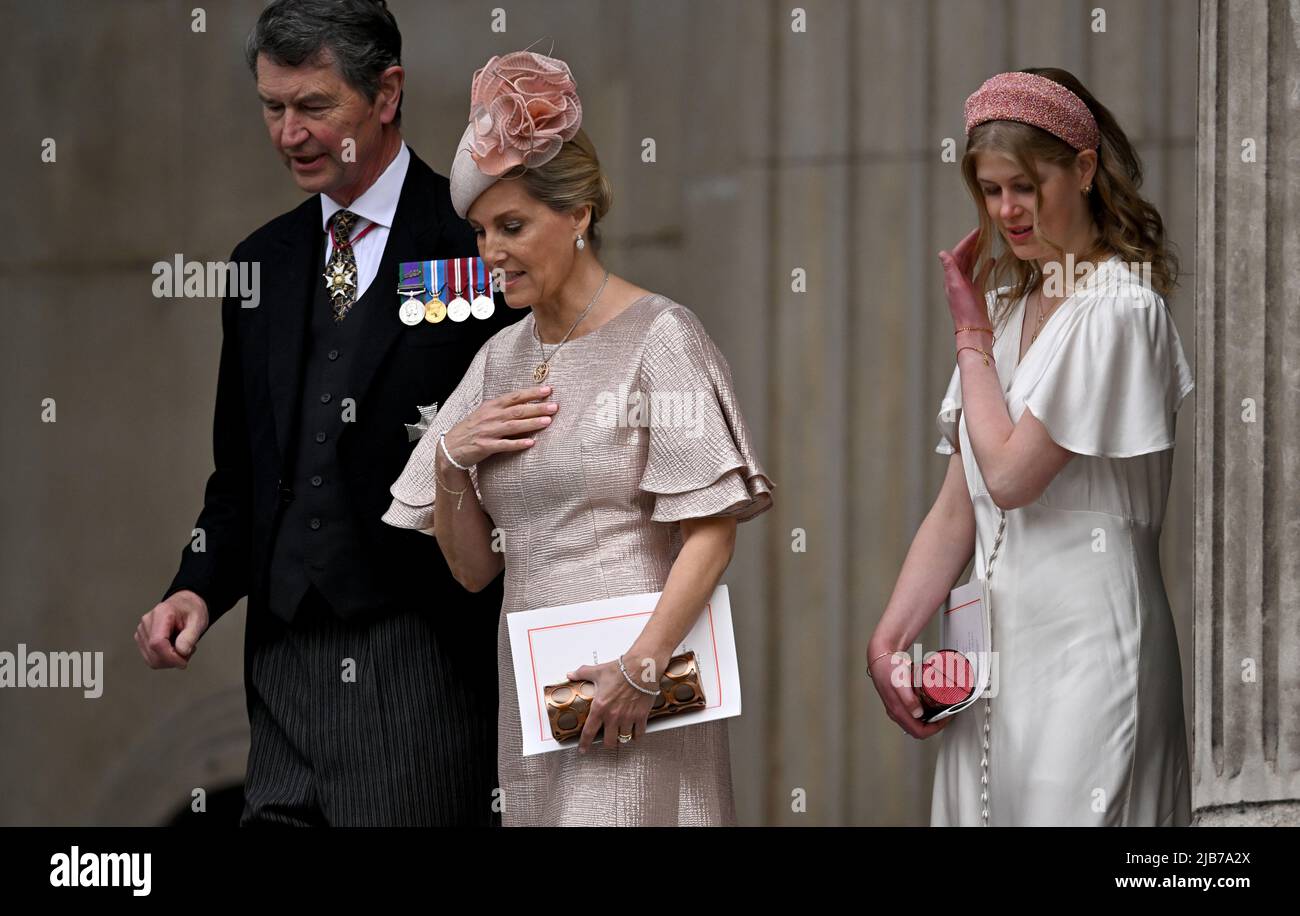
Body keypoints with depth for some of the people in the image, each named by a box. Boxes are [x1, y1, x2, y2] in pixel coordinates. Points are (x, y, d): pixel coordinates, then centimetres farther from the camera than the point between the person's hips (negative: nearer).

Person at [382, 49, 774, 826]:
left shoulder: (659, 338, -5)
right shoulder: (502, 360, 13)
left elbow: (712, 531, -12)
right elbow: (473, 568, 15)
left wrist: (641, 667, -20)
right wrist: (452, 461, -1)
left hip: (633, 694, -6)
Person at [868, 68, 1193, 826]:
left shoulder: (1118, 311, -10)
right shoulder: (1008, 307, 14)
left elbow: (1010, 475, -14)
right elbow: (958, 510, 11)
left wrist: (970, 335, -3)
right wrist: (887, 640, 1)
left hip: (1085, 642, -7)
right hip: (998, 646, 8)